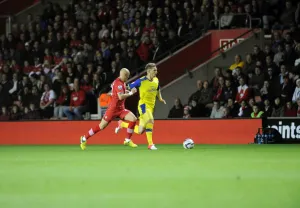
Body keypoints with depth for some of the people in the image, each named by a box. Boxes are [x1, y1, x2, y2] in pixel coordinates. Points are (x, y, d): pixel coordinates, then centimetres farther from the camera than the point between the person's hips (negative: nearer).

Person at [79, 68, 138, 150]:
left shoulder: (122, 83, 8)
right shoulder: (118, 83, -20)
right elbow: (121, 97, -32)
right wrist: (131, 93, -21)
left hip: (121, 109, 8)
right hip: (113, 109, -8)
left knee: (133, 119, -10)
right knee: (101, 126, -1)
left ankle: (128, 140, 1)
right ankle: (84, 138, 17)